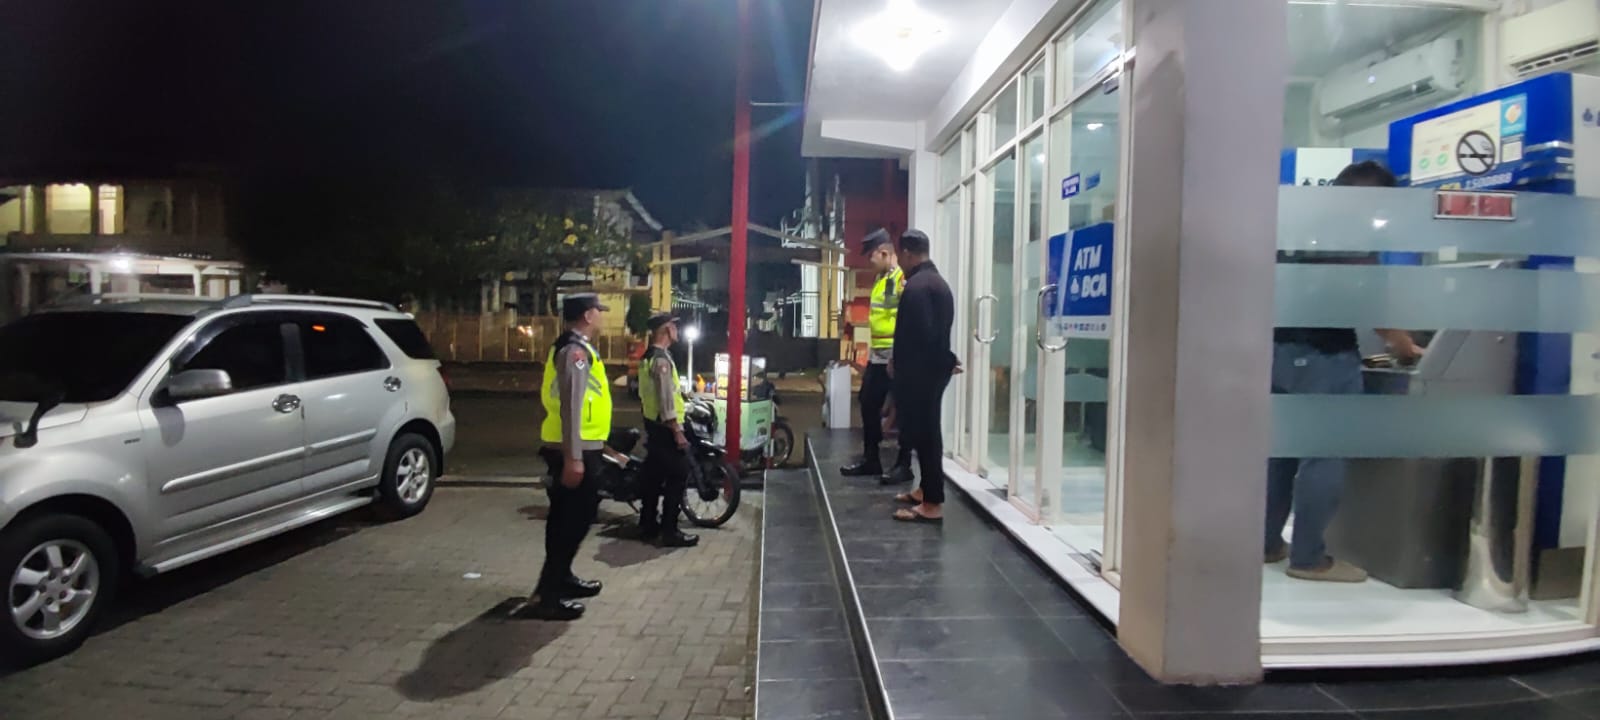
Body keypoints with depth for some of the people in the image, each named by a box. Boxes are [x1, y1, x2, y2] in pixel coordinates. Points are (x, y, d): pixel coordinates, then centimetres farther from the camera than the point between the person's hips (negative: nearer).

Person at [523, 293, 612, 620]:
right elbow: (571, 406, -24)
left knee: (567, 517, 19)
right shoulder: (576, 351, -17)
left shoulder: (572, 347, 15)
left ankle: (560, 579, 33)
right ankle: (546, 595, -1)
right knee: (574, 519, -5)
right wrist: (574, 458, -26)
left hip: (573, 448, 10)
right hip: (576, 450, -10)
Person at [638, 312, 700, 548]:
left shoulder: (648, 357, 12)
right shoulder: (662, 359, -19)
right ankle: (669, 532, -3)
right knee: (677, 478, -6)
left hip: (652, 424, 10)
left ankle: (648, 525, 21)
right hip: (665, 427, -10)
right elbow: (666, 399, -23)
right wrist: (677, 431, -21)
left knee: (653, 476, 14)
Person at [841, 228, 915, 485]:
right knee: (869, 405, 13)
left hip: (897, 357, -10)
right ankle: (870, 459, 25)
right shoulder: (881, 279, 16)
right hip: (877, 356, 10)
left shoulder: (904, 279, -15)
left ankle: (904, 465, 10)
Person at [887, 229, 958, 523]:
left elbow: (917, 334, -23)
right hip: (933, 369, 10)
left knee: (924, 434, -6)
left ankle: (933, 504, -1)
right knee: (927, 432, 18)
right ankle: (926, 489, 29)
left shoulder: (915, 286, -17)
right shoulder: (938, 282, 16)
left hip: (919, 373, -10)